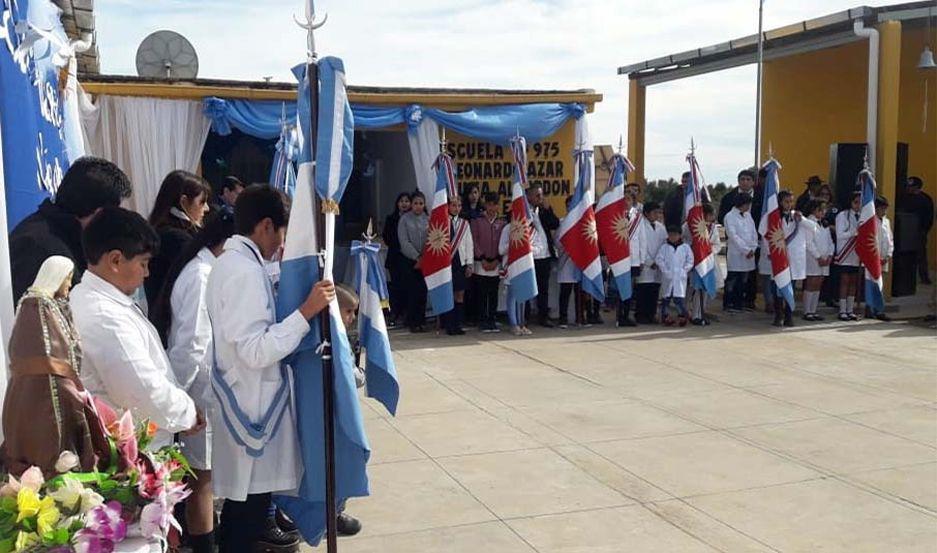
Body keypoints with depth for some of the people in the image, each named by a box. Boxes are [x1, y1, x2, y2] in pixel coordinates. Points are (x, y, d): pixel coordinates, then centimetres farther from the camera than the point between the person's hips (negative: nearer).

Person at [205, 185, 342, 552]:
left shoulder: (231, 261, 9)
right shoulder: (246, 271, -23)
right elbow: (255, 351, -28)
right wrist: (306, 311, -27)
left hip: (244, 398, 10)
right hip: (250, 403, -10)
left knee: (247, 496, 26)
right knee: (248, 501, 4)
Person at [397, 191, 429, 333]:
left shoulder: (428, 219, 7)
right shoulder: (405, 219, 0)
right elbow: (404, 242, -5)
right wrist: (417, 257, -10)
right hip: (410, 260, -2)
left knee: (423, 291, 3)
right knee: (412, 291, -2)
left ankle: (421, 321, 12)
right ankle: (413, 322, 6)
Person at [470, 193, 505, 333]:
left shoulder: (502, 222, 6)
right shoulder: (477, 221, 1)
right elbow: (474, 241, -2)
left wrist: (497, 260, -4)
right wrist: (482, 259, -7)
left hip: (496, 263, 2)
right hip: (481, 263, -2)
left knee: (493, 294, 5)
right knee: (481, 294, 0)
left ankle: (492, 320, 12)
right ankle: (482, 321, 7)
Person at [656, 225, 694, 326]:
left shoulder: (685, 248, 5)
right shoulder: (664, 248, 4)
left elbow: (690, 261, 6)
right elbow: (658, 259, -1)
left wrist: (684, 270, -4)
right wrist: (664, 270, -8)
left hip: (680, 277, -1)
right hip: (667, 277, 1)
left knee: (679, 297, -7)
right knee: (666, 297, 6)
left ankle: (682, 315, -1)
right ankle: (665, 316, 13)